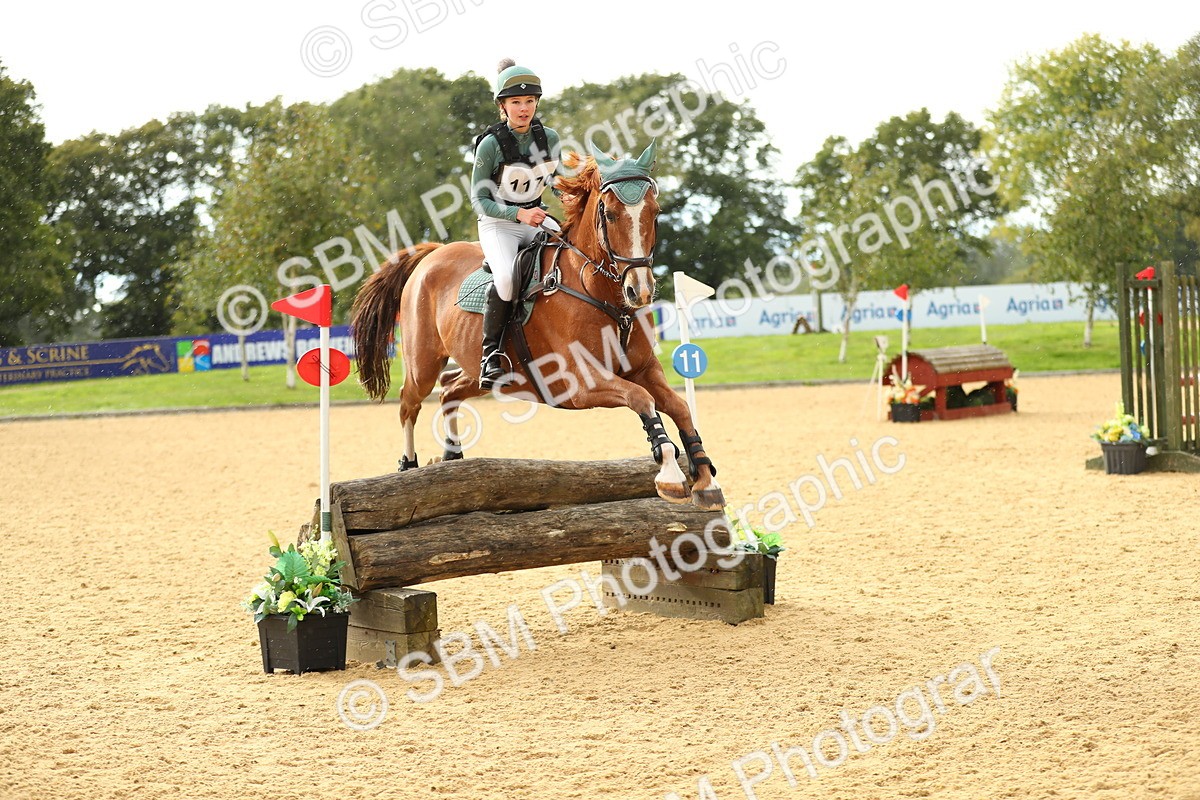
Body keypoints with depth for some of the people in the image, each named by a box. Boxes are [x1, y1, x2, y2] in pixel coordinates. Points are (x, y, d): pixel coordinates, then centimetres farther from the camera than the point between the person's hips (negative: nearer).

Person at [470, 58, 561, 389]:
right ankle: (491, 354, -18)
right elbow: (479, 200, -12)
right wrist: (519, 214, -25)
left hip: (537, 218, 5)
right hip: (498, 224, -5)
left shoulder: (549, 138, -1)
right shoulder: (491, 144, -15)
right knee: (506, 278, -34)